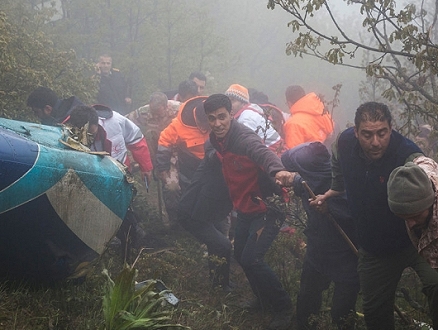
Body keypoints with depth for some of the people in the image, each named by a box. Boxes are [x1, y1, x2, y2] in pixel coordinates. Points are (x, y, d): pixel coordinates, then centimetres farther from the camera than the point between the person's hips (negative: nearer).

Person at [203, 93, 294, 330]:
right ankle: (264, 300, 39)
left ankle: (283, 308, 3)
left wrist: (277, 170, -69)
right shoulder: (216, 140, -1)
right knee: (240, 255, 17)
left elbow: (263, 152, -49)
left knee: (251, 259, -16)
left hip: (267, 207, -9)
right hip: (246, 208, 9)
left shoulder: (244, 137, -27)